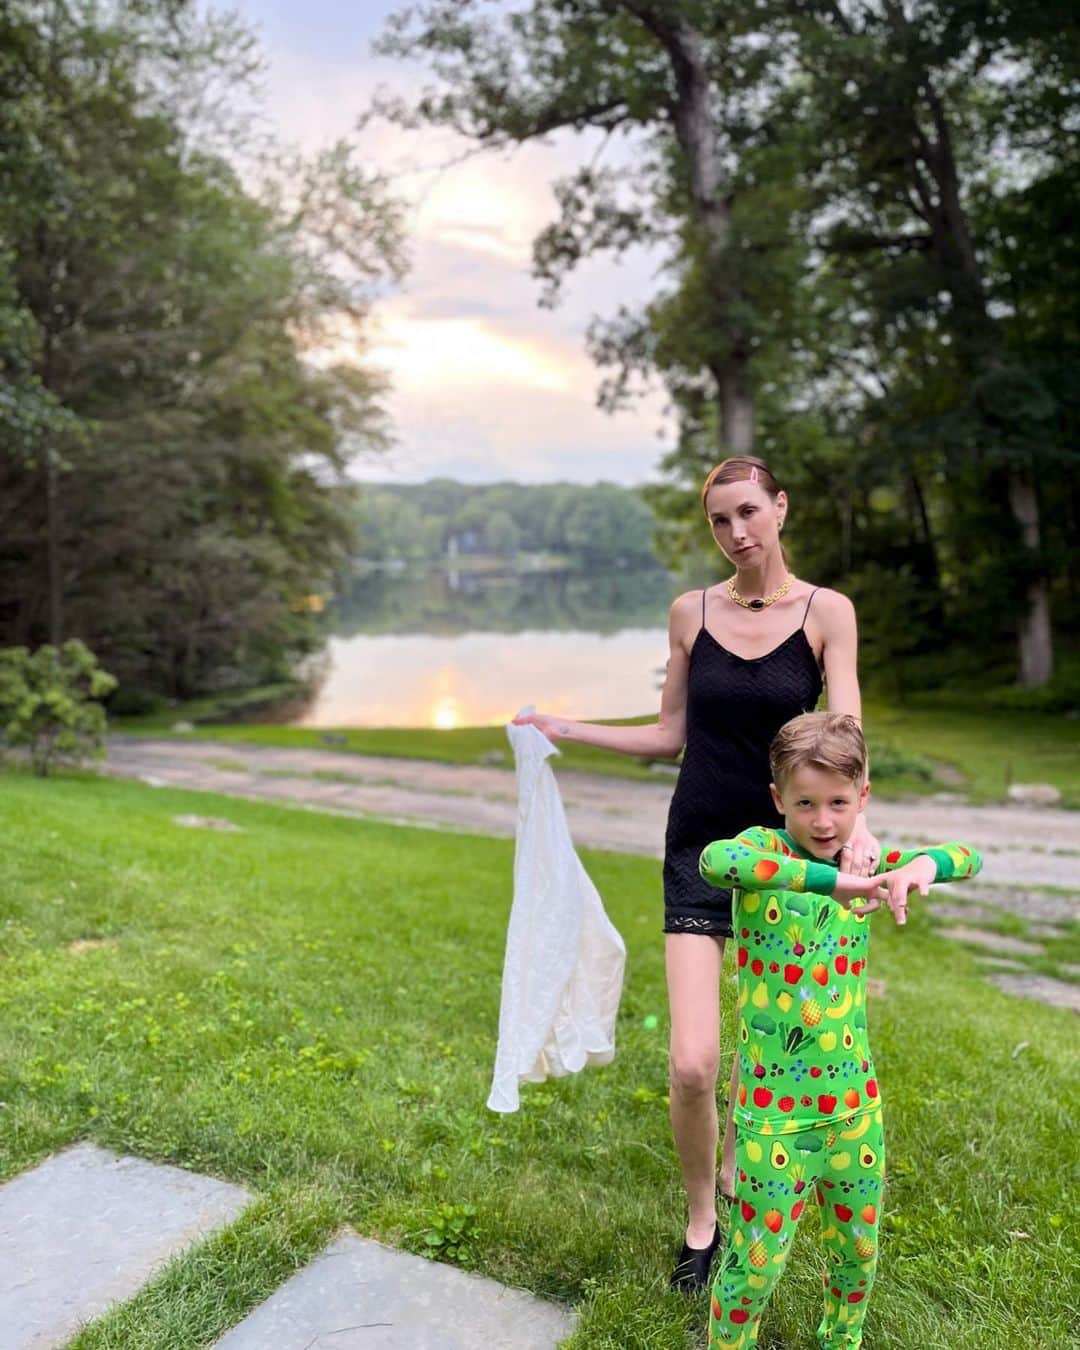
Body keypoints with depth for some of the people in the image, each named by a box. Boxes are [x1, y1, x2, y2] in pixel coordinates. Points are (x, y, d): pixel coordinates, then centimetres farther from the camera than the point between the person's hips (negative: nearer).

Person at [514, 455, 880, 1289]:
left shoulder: (827, 612, -5)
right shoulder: (692, 612, 1)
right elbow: (671, 736, 8)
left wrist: (853, 819, -34)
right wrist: (568, 730, 6)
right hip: (699, 850, 1)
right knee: (693, 1065, -6)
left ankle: (735, 1171, 43)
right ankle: (701, 1223, 21)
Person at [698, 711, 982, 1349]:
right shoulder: (766, 848, -15)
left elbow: (967, 856, 1)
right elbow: (715, 860, -38)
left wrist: (924, 865, -22)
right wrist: (832, 880, -43)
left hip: (856, 1099, 5)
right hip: (776, 1108, -5)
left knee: (859, 1247, 21)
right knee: (759, 1256, 6)